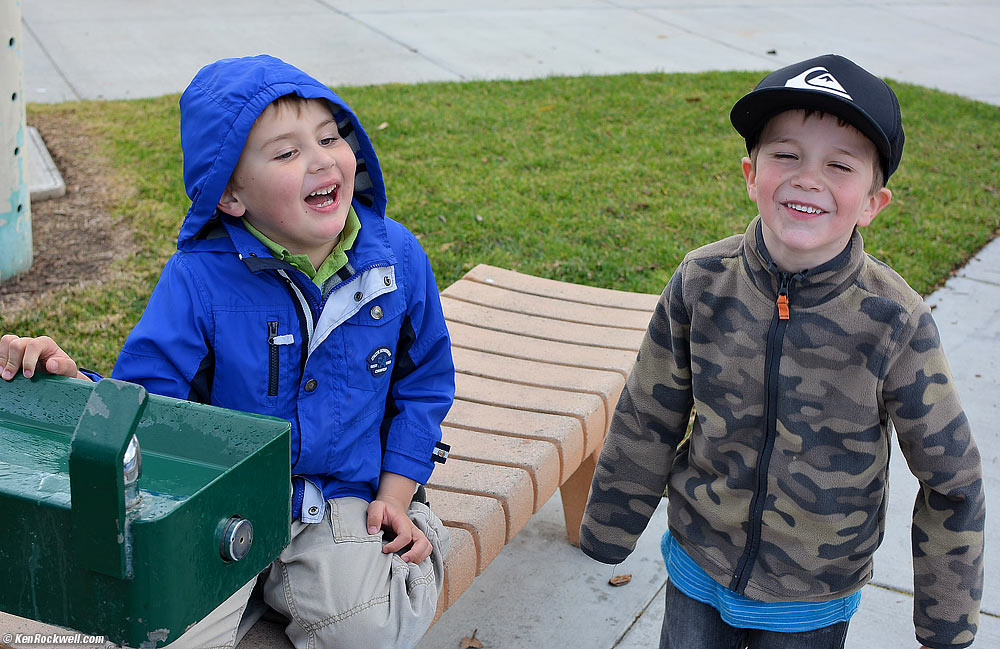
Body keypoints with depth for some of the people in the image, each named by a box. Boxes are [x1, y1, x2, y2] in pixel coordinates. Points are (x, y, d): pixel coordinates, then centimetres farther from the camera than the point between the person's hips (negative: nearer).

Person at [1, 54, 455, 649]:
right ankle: (257, 584, 7)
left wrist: (394, 496, 0)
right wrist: (70, 380, -32)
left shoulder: (397, 257, -4)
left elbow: (422, 383, 7)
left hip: (346, 496, 2)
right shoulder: (199, 279, -13)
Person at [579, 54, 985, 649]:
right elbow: (647, 422, -2)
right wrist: (608, 532, 7)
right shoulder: (703, 282, -15)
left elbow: (951, 483, -10)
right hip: (697, 568, 2)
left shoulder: (895, 322, -21)